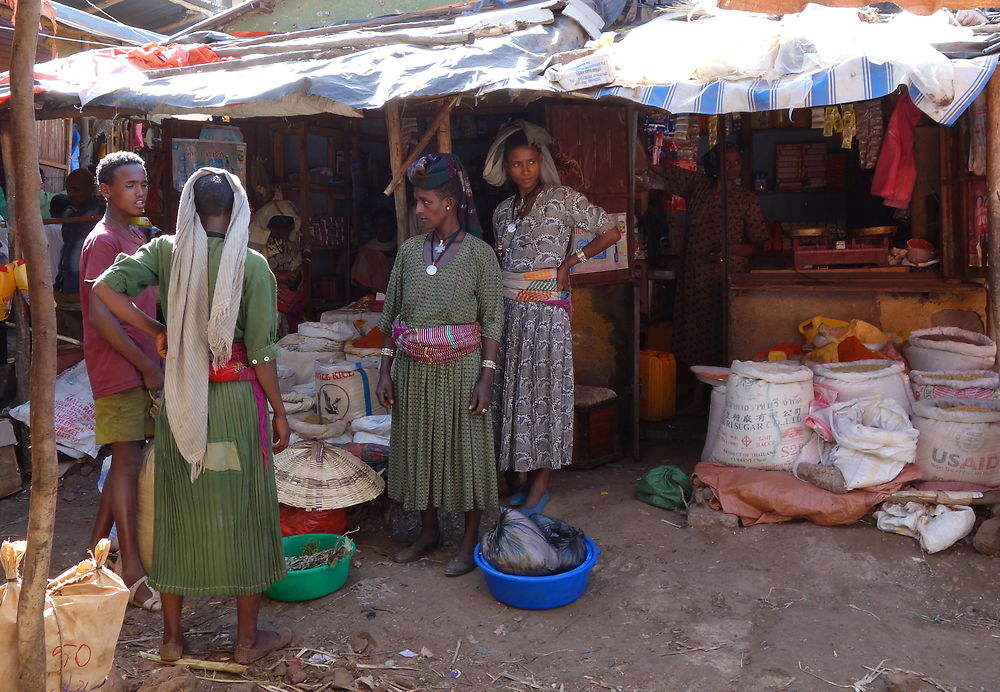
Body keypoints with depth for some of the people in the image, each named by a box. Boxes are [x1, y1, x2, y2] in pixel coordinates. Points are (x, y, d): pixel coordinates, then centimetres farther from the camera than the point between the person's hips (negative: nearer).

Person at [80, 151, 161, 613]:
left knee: (126, 461, 13)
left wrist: (154, 362, 13)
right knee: (127, 461, -4)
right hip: (119, 369, -9)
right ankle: (132, 569, 5)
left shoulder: (137, 238, 15)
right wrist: (147, 366, -17)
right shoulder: (102, 241, -13)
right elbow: (100, 315, -20)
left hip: (142, 367, 9)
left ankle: (97, 550, 26)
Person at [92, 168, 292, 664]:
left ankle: (172, 636, 28)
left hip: (180, 400, 3)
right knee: (241, 512, 9)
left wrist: (156, 330, 1)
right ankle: (248, 638, 21)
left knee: (177, 510, 16)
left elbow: (105, 288, -11)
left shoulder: (167, 252, -2)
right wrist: (279, 413, 0)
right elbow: (261, 352, -11)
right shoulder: (251, 266, -12)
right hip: (235, 399, -3)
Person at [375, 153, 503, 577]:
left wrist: (486, 377, -12)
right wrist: (385, 371, 5)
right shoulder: (409, 251, 5)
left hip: (460, 367, -4)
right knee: (418, 445, 13)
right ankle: (428, 531, 31)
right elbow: (391, 315, 8)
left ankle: (470, 541, 19)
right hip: (413, 368, 5)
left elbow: (492, 321, -7)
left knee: (466, 447, 4)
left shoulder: (479, 254, -7)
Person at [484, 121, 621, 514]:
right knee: (516, 389, 7)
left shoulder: (562, 199, -2)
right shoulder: (503, 211, 14)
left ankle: (541, 482, 5)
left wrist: (569, 263, -5)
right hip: (509, 309, 6)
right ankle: (528, 477, 17)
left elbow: (611, 233, -1)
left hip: (546, 308, -6)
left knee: (544, 387, -3)